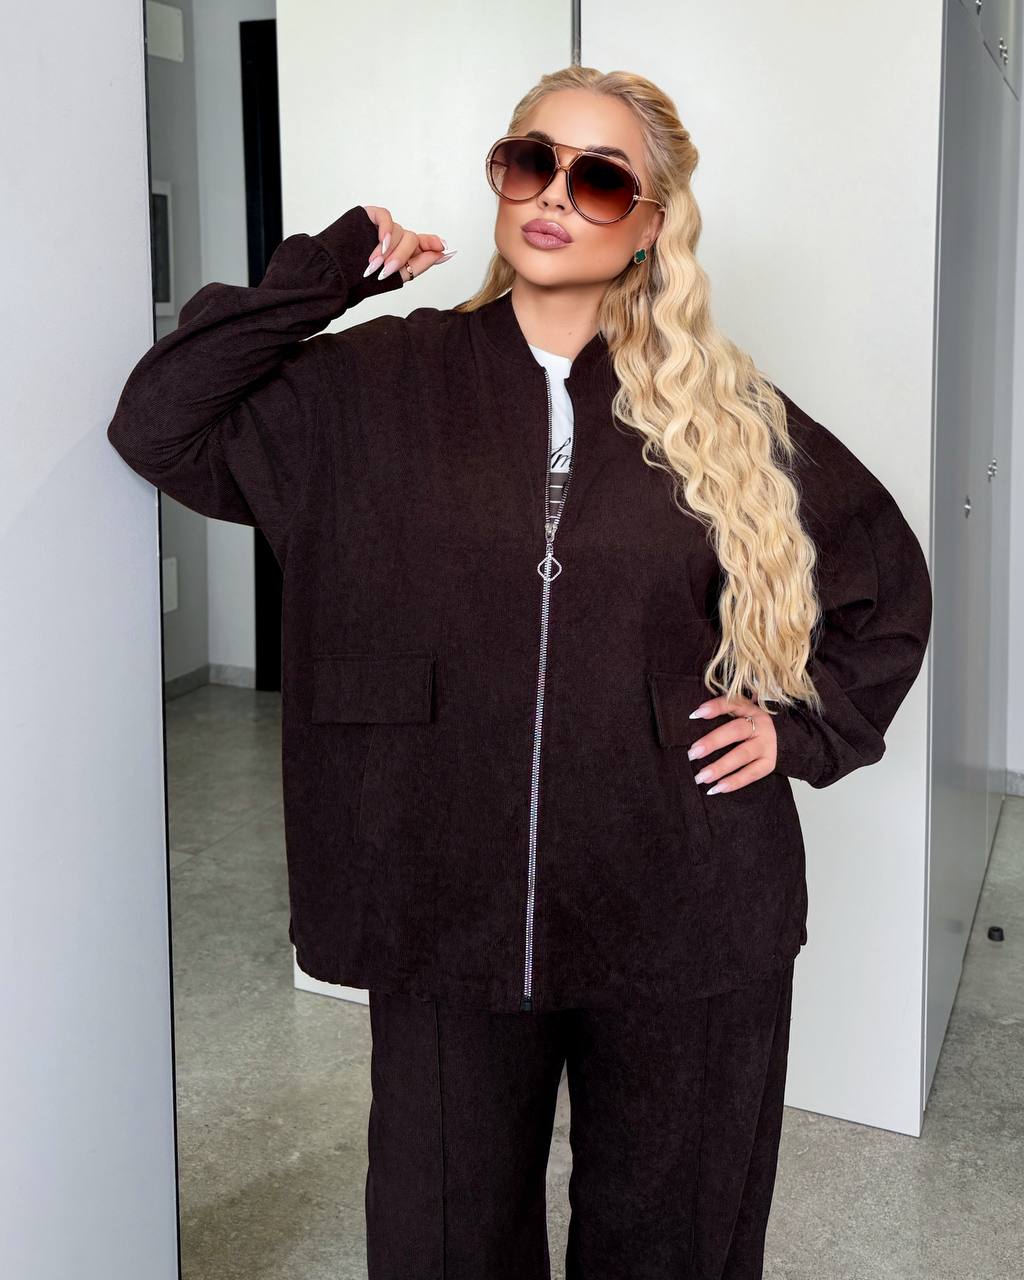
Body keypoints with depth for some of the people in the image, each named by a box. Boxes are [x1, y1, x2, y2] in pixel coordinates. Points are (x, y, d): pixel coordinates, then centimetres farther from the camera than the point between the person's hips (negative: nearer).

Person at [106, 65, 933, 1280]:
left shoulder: (729, 414, 1)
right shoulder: (379, 382, 1)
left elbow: (887, 576, 13)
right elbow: (159, 425, -4)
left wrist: (809, 725, 2)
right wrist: (321, 271, -6)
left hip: (687, 926, 1)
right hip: (446, 912, 0)